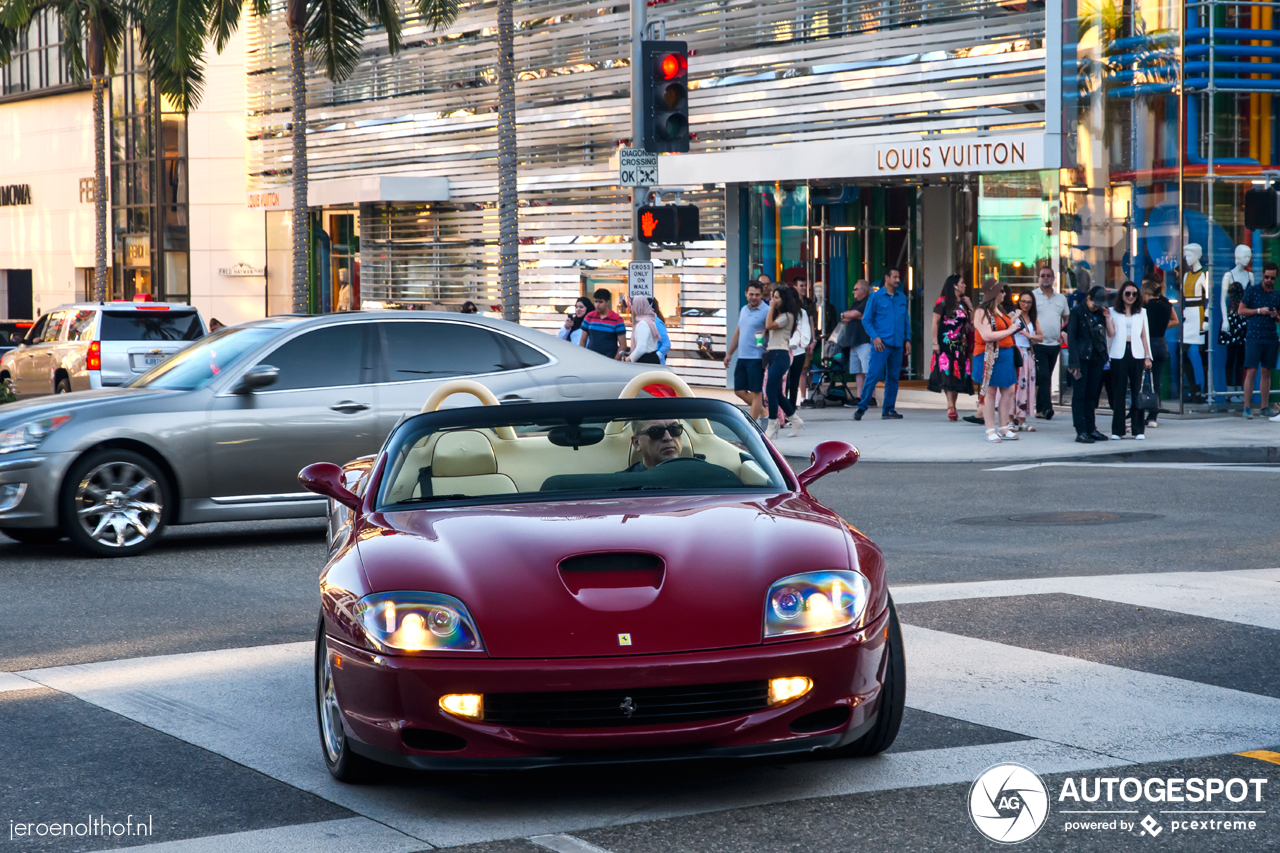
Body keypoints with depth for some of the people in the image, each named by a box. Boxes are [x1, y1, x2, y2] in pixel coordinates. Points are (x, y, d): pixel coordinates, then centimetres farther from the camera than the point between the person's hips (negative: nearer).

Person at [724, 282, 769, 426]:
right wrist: (729, 353, 24)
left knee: (755, 392, -3)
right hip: (742, 357, 8)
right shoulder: (744, 310, 16)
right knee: (739, 391, 10)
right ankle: (763, 412, 24)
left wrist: (765, 333, -33)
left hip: (756, 358, -8)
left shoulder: (766, 311, -7)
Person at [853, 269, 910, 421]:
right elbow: (866, 320, -1)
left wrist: (907, 339, 10)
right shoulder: (876, 297, -1)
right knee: (874, 375, -11)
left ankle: (888, 409, 11)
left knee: (893, 377, 6)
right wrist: (875, 337, -12)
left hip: (897, 345, 5)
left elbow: (906, 321, 19)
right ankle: (862, 407, -7)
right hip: (881, 344, -5)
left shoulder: (902, 298, 13)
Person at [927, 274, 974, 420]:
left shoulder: (963, 303, 15)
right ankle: (950, 406, -22)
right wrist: (935, 342, -11)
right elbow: (935, 322, -5)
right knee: (947, 373, -15)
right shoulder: (943, 302, -3)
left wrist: (970, 307, 2)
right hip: (946, 343, -6)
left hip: (960, 343, 6)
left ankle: (952, 407, 10)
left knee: (958, 374, 4)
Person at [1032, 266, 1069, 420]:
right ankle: (1047, 408, -18)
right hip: (1038, 344, -5)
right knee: (1043, 377, -14)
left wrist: (1065, 332, 3)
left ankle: (1040, 409, 15)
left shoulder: (1061, 298, 14)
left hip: (1055, 344, 5)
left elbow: (1067, 319, 23)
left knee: (1047, 378, 9)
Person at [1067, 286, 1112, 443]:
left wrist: (1106, 317, 0)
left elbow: (1109, 333, 12)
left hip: (1096, 359, 5)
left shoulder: (1100, 313, 11)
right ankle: (1081, 431, -3)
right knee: (1079, 395, -3)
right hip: (1081, 358, -5)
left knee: (1091, 395, 10)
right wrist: (1074, 362, -13)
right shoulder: (1077, 312, -3)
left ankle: (1091, 429, 15)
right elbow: (1071, 337, -8)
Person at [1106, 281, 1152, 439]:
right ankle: (1117, 430, 1)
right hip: (1119, 354, -1)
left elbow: (1144, 335, 13)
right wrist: (1107, 318, -13)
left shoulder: (1141, 313, 15)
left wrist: (1147, 357, 7)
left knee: (1137, 392, -2)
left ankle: (1138, 429, 2)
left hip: (1136, 354, 1)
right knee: (1118, 392, -2)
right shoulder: (1113, 312, 8)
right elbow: (1111, 333, -2)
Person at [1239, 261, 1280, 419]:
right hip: (1254, 336, -4)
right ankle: (1247, 408, -8)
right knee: (1251, 371, -9)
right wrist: (1259, 311, -10)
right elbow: (1241, 310, 1)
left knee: (1266, 372, 7)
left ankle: (1265, 407, 11)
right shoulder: (1252, 290, 2)